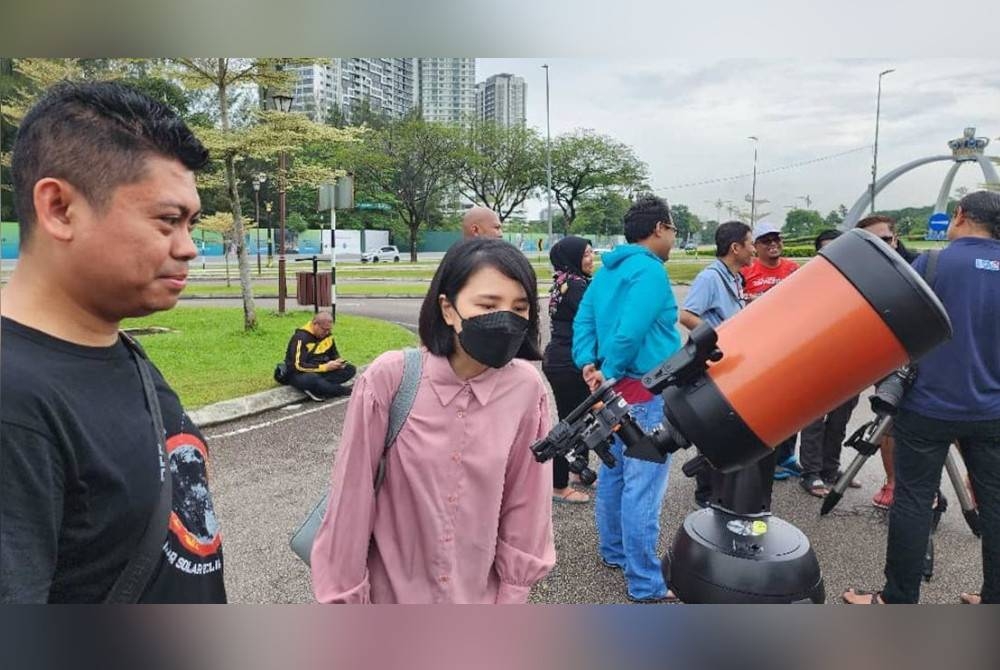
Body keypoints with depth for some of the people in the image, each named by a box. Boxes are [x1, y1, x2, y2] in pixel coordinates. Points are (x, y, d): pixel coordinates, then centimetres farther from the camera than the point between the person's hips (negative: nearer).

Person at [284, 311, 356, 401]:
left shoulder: (327, 335, 2)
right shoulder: (301, 337, -19)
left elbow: (334, 354, 17)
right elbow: (299, 366, -24)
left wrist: (338, 362, -8)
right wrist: (325, 367, -26)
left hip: (320, 371, 8)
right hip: (299, 374, -7)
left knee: (350, 369, -13)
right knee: (312, 379, -43)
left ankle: (316, 390, -24)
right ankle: (345, 390, -23)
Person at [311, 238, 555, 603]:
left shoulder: (526, 388, -15)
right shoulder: (389, 379, -21)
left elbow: (524, 502, -5)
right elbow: (351, 497, -12)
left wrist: (511, 593, 1)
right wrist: (345, 593, -4)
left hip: (477, 594, 2)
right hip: (390, 591, -1)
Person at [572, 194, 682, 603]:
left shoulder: (607, 269, 12)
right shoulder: (650, 270, -16)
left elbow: (583, 320, 9)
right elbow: (630, 332, -25)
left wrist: (589, 365, -2)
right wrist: (610, 374, -11)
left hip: (616, 389, 9)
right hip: (647, 393, -9)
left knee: (613, 473, 19)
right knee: (643, 486, -4)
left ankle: (613, 552, 34)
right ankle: (645, 583, 5)